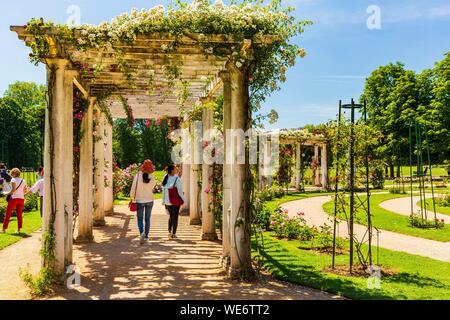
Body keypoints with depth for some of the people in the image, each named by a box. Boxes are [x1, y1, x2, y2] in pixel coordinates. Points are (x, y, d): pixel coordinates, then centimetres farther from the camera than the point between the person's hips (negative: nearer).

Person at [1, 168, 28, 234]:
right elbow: (25, 191, 11)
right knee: (19, 214, 9)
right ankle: (19, 229, 8)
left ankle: (4, 229, 5)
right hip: (21, 198, 5)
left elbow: (13, 189, -17)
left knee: (8, 214, 3)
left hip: (14, 198, -5)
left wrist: (8, 194, -6)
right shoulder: (23, 181, 11)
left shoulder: (13, 180, -5)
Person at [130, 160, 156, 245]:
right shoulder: (152, 178, -8)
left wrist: (132, 198, 3)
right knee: (147, 219, 11)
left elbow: (133, 188, -8)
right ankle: (146, 236, 14)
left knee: (140, 218, 7)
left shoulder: (138, 176, -12)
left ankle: (142, 232, -17)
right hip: (149, 200, 2)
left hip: (140, 200, -2)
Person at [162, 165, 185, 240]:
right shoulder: (177, 179, -16)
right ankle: (173, 234, 9)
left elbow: (163, 190, 6)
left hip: (167, 201, 5)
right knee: (175, 217, 5)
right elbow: (180, 191, -14)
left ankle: (170, 232, 16)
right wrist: (183, 200, -2)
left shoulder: (165, 179, 2)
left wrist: (164, 201, 13)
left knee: (171, 216, 18)